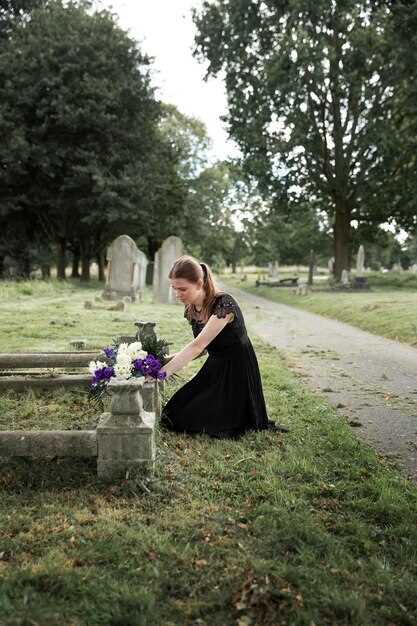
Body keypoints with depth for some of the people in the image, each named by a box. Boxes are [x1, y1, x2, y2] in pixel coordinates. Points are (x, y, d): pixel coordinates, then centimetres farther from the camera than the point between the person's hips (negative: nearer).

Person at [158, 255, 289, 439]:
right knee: (174, 413, 6)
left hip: (237, 371, -8)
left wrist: (166, 370, -40)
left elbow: (198, 345, -33)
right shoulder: (191, 310, -2)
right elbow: (200, 348, 5)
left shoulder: (224, 304, -26)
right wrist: (169, 360, -9)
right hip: (214, 368, 8)